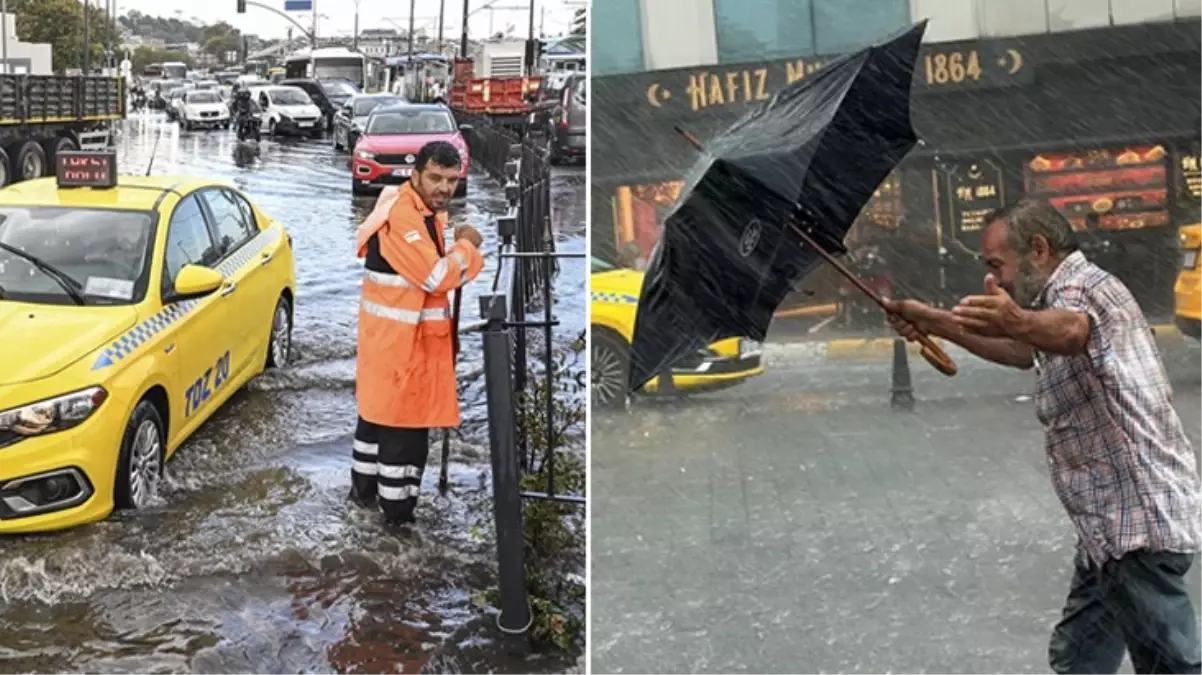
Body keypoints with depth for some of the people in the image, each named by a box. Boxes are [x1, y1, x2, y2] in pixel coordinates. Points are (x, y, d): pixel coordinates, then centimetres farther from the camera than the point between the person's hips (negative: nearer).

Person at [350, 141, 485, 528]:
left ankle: (365, 489, 33)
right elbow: (437, 277, -25)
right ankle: (398, 509, 5)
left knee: (379, 413, 20)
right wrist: (467, 246, -12)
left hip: (408, 333, 10)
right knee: (404, 421, -4)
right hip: (398, 337, -10)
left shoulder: (428, 211, 11)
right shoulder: (400, 214, -22)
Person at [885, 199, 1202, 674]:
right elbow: (1023, 351, 31)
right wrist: (938, 323, 22)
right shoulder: (1073, 294, 19)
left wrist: (1017, 320, -60)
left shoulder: (1081, 285, -14)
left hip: (1139, 518, -11)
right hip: (1115, 519, 11)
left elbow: (1068, 330, -38)